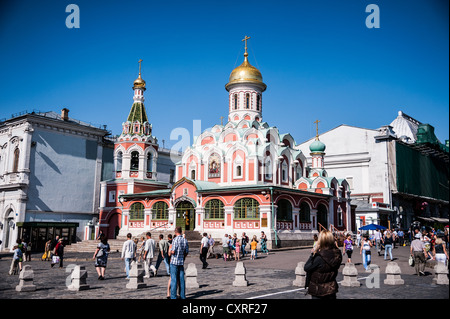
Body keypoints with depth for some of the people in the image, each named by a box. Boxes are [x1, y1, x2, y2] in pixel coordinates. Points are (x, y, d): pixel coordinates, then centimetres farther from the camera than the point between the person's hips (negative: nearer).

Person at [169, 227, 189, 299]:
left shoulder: (175, 239, -13)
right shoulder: (185, 240, 5)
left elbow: (173, 251, -17)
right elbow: (187, 252, 9)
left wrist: (170, 253, 5)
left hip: (174, 261, -5)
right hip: (181, 262, 5)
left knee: (173, 279, -1)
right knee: (181, 279, 10)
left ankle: (173, 296, 1)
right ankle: (182, 296, 13)